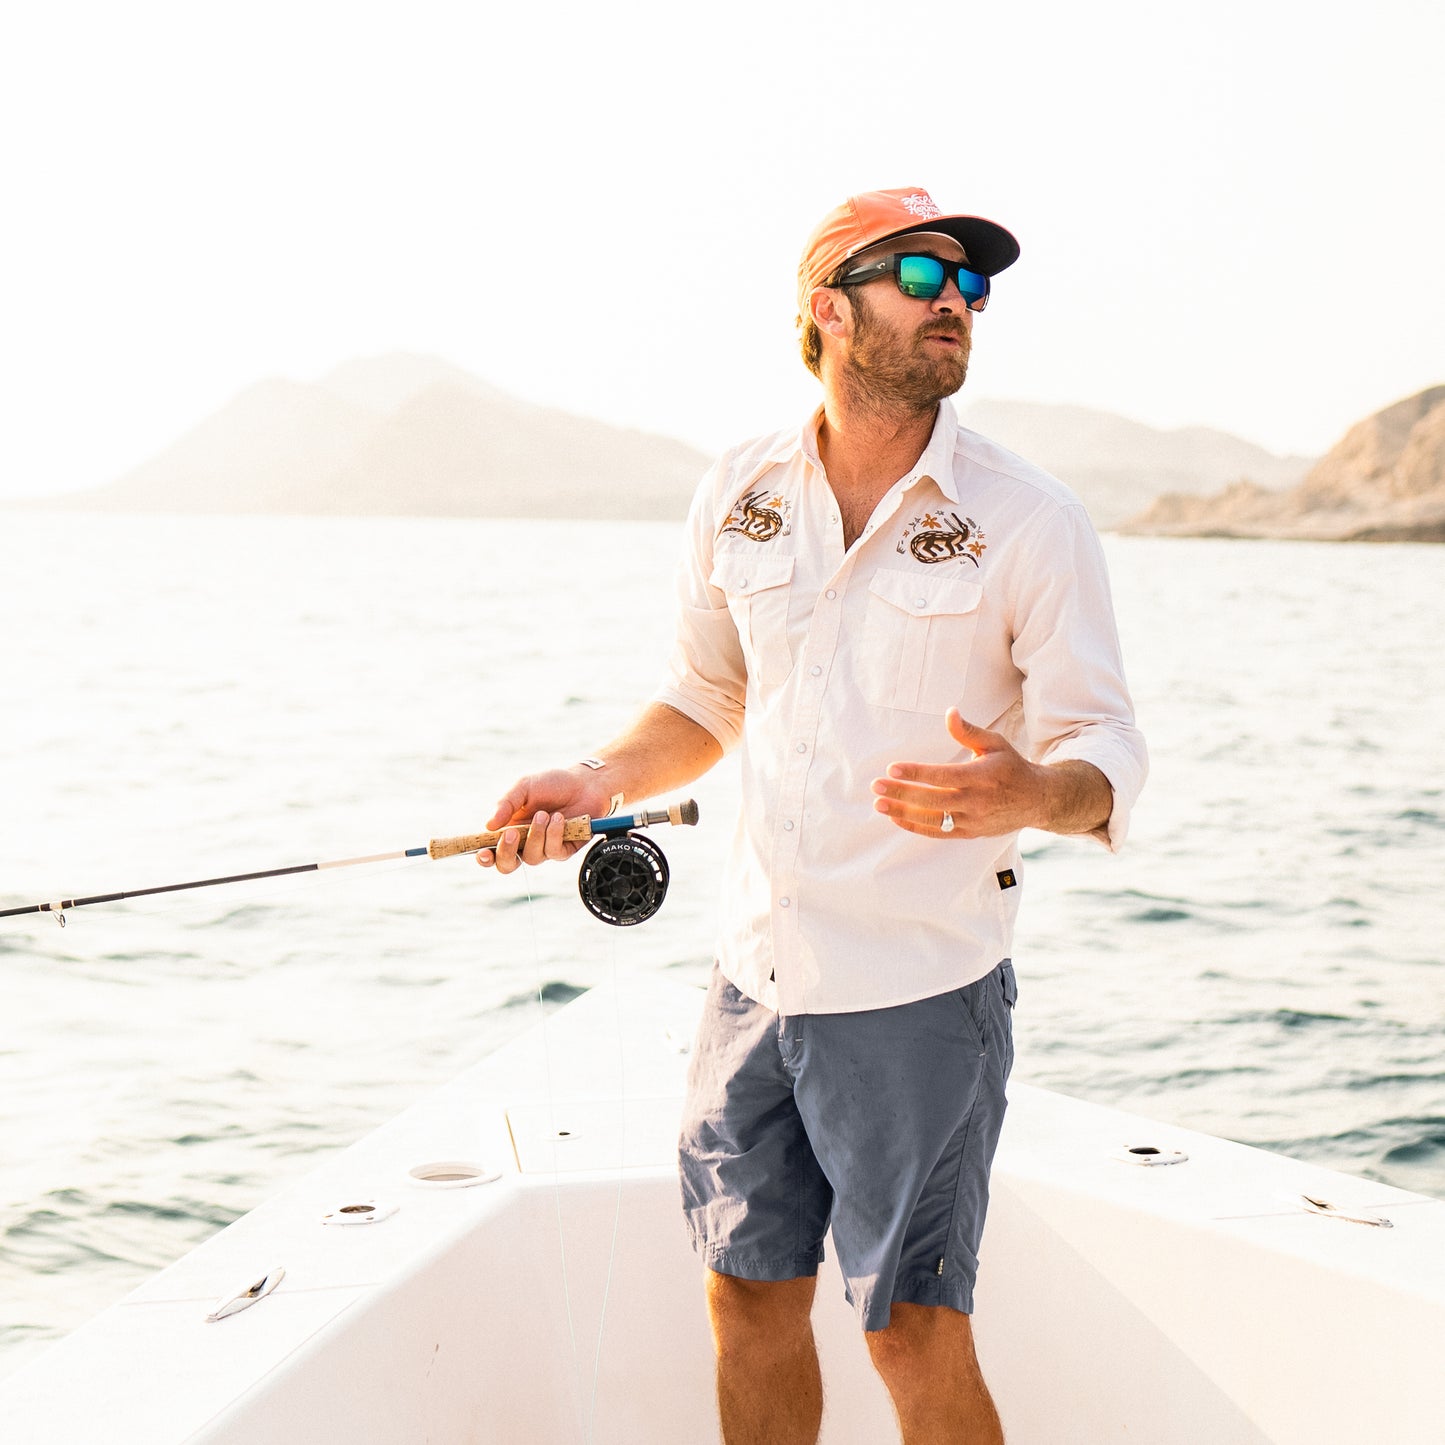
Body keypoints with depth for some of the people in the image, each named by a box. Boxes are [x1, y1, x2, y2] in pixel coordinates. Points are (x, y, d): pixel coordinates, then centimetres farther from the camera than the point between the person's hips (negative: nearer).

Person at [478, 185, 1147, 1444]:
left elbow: (1107, 759, -8)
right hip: (758, 966, 5)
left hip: (918, 988, -4)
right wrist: (602, 780, 0)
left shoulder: (1029, 521, -8)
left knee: (917, 1337, -1)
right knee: (750, 1297, 14)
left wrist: (1029, 794, -31)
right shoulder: (741, 496, 5)